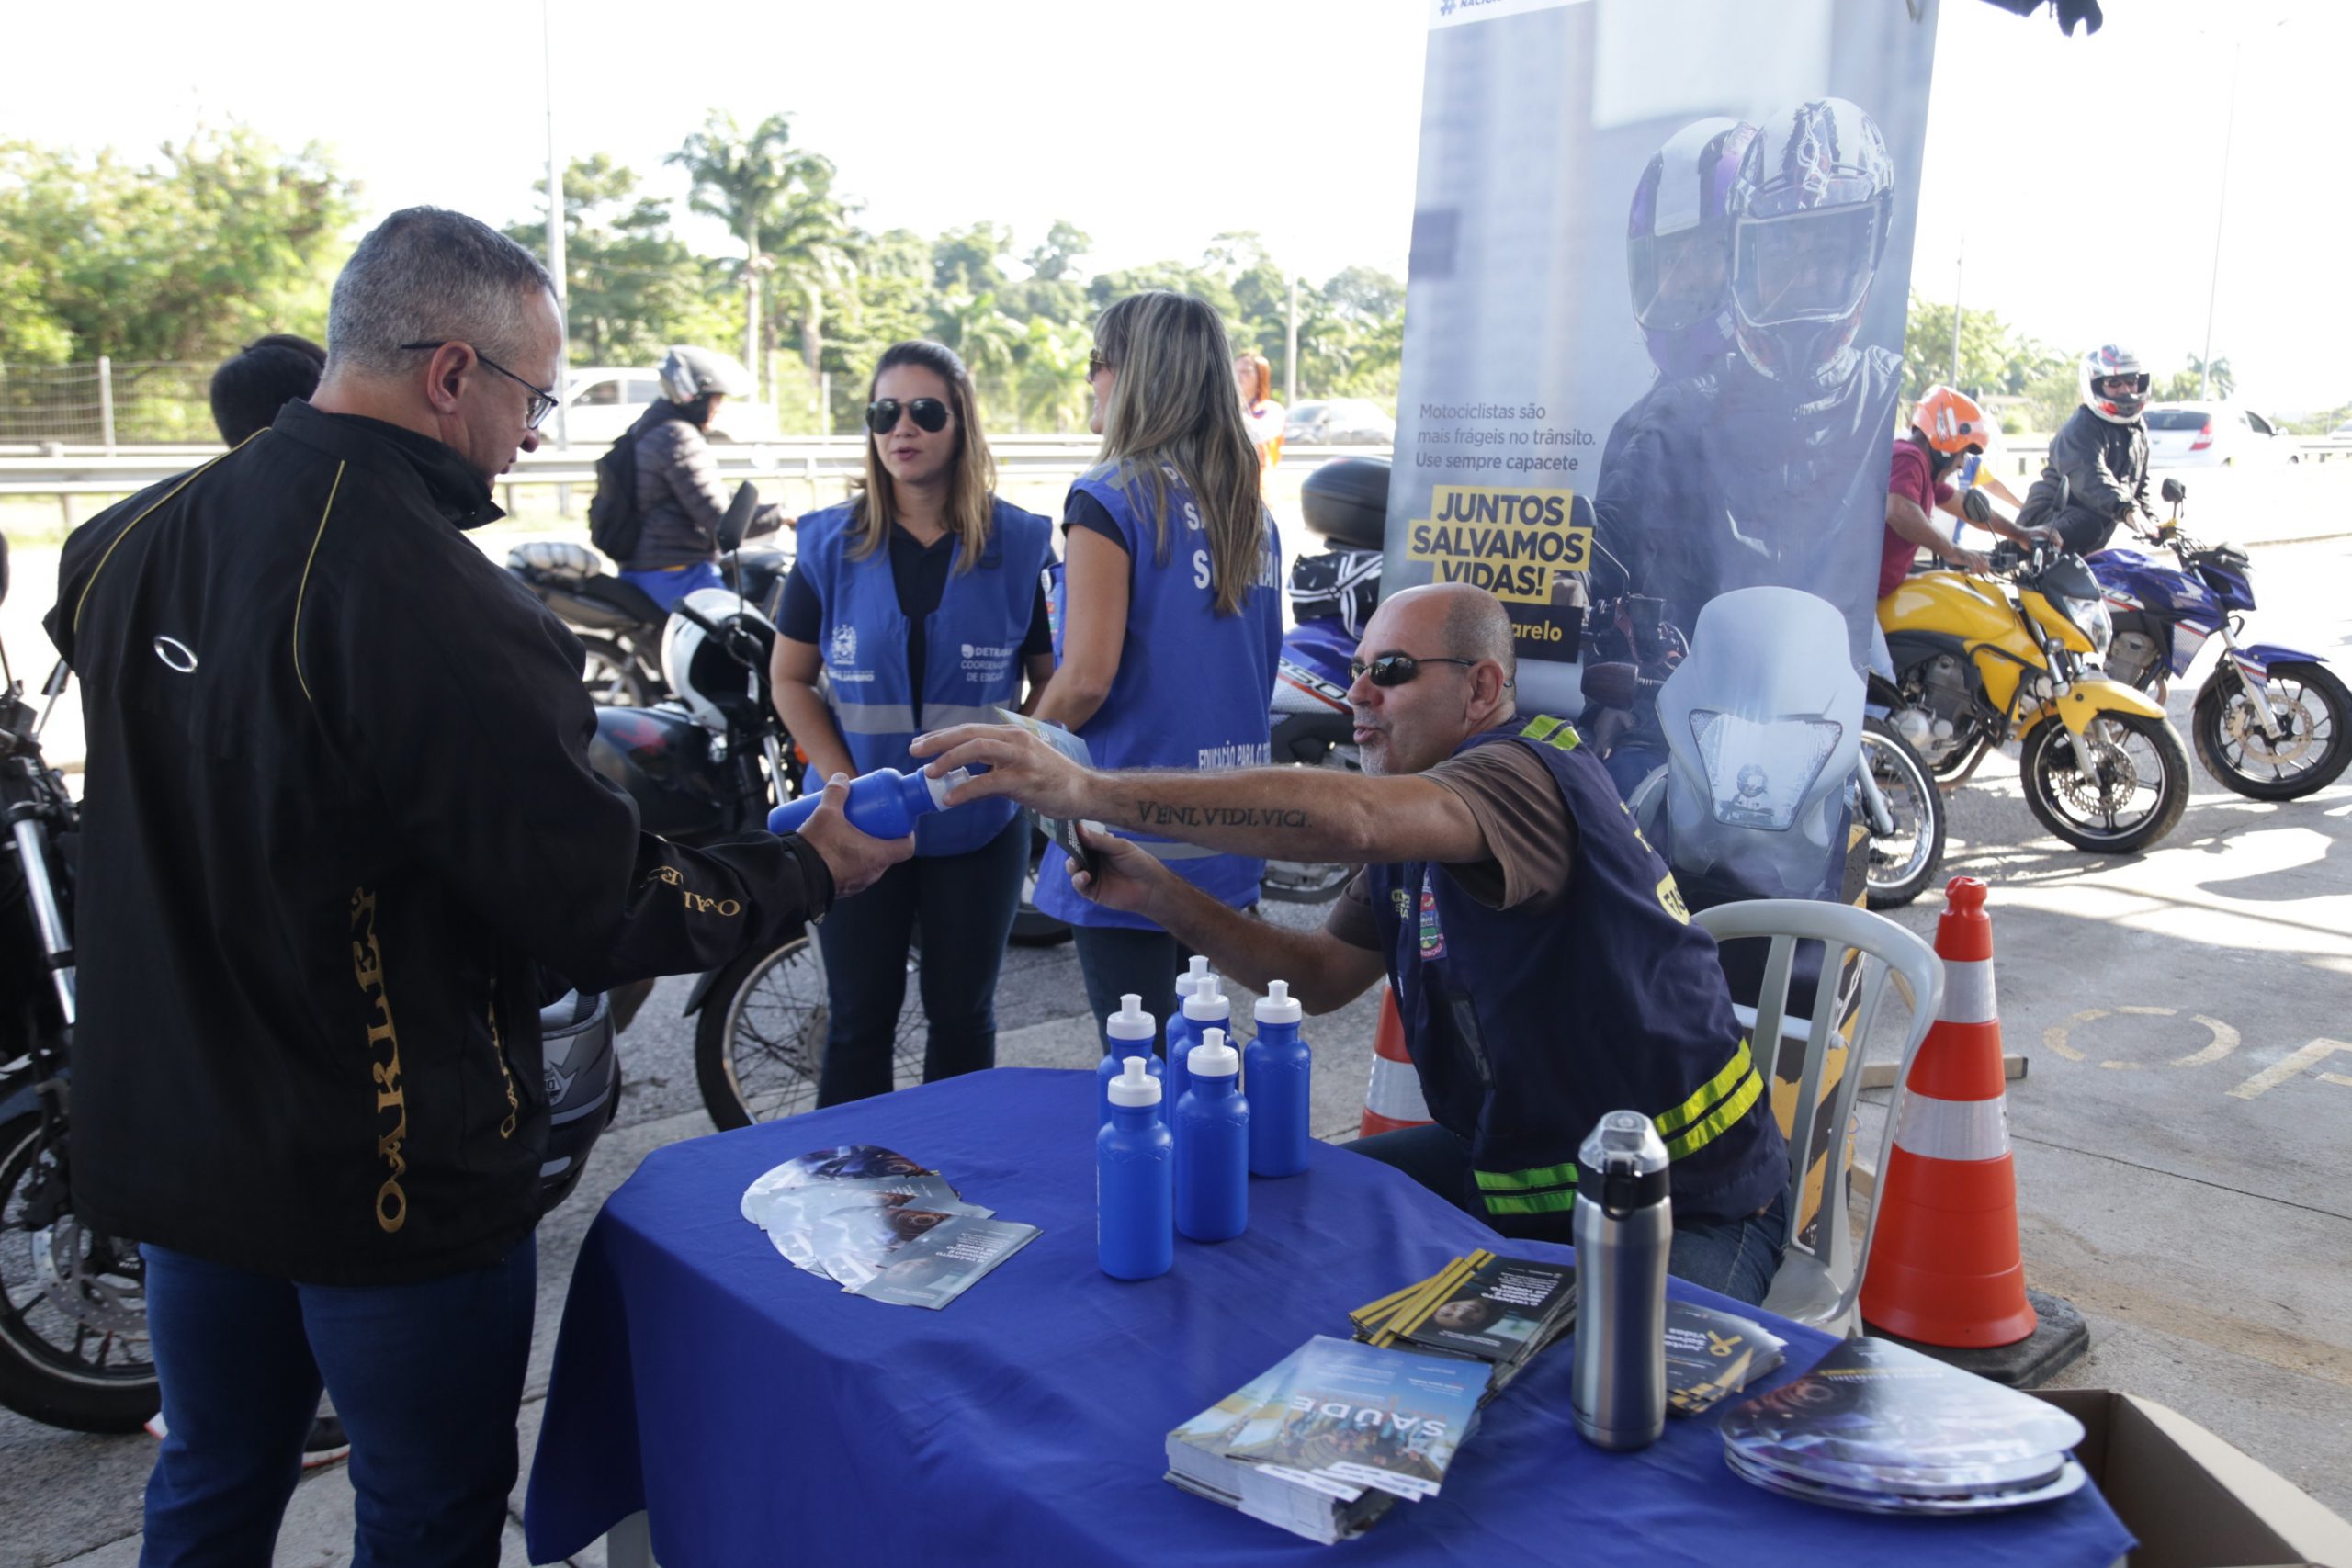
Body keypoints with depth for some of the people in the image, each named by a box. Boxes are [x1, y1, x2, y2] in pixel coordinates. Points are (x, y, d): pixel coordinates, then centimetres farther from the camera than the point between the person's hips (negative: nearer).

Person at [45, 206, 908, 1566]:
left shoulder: (135, 539, -3)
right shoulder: (441, 606, -27)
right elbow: (601, 915, -23)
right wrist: (815, 868, -7)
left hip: (168, 1139, 7)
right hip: (391, 1179, -7)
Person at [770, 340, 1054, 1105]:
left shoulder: (1019, 543, -3)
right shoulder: (830, 543, -1)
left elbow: (1052, 677, 1)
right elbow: (790, 679, 2)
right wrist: (847, 785, -10)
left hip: (978, 828, 0)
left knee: (962, 1014, 14)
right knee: (860, 1019, 9)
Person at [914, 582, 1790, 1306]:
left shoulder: (1529, 776, -25)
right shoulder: (1413, 847, 5)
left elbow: (1345, 818, -43)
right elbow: (1322, 976, 9)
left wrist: (1088, 790, -45)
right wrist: (1159, 897, -4)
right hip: (1507, 1165, 8)